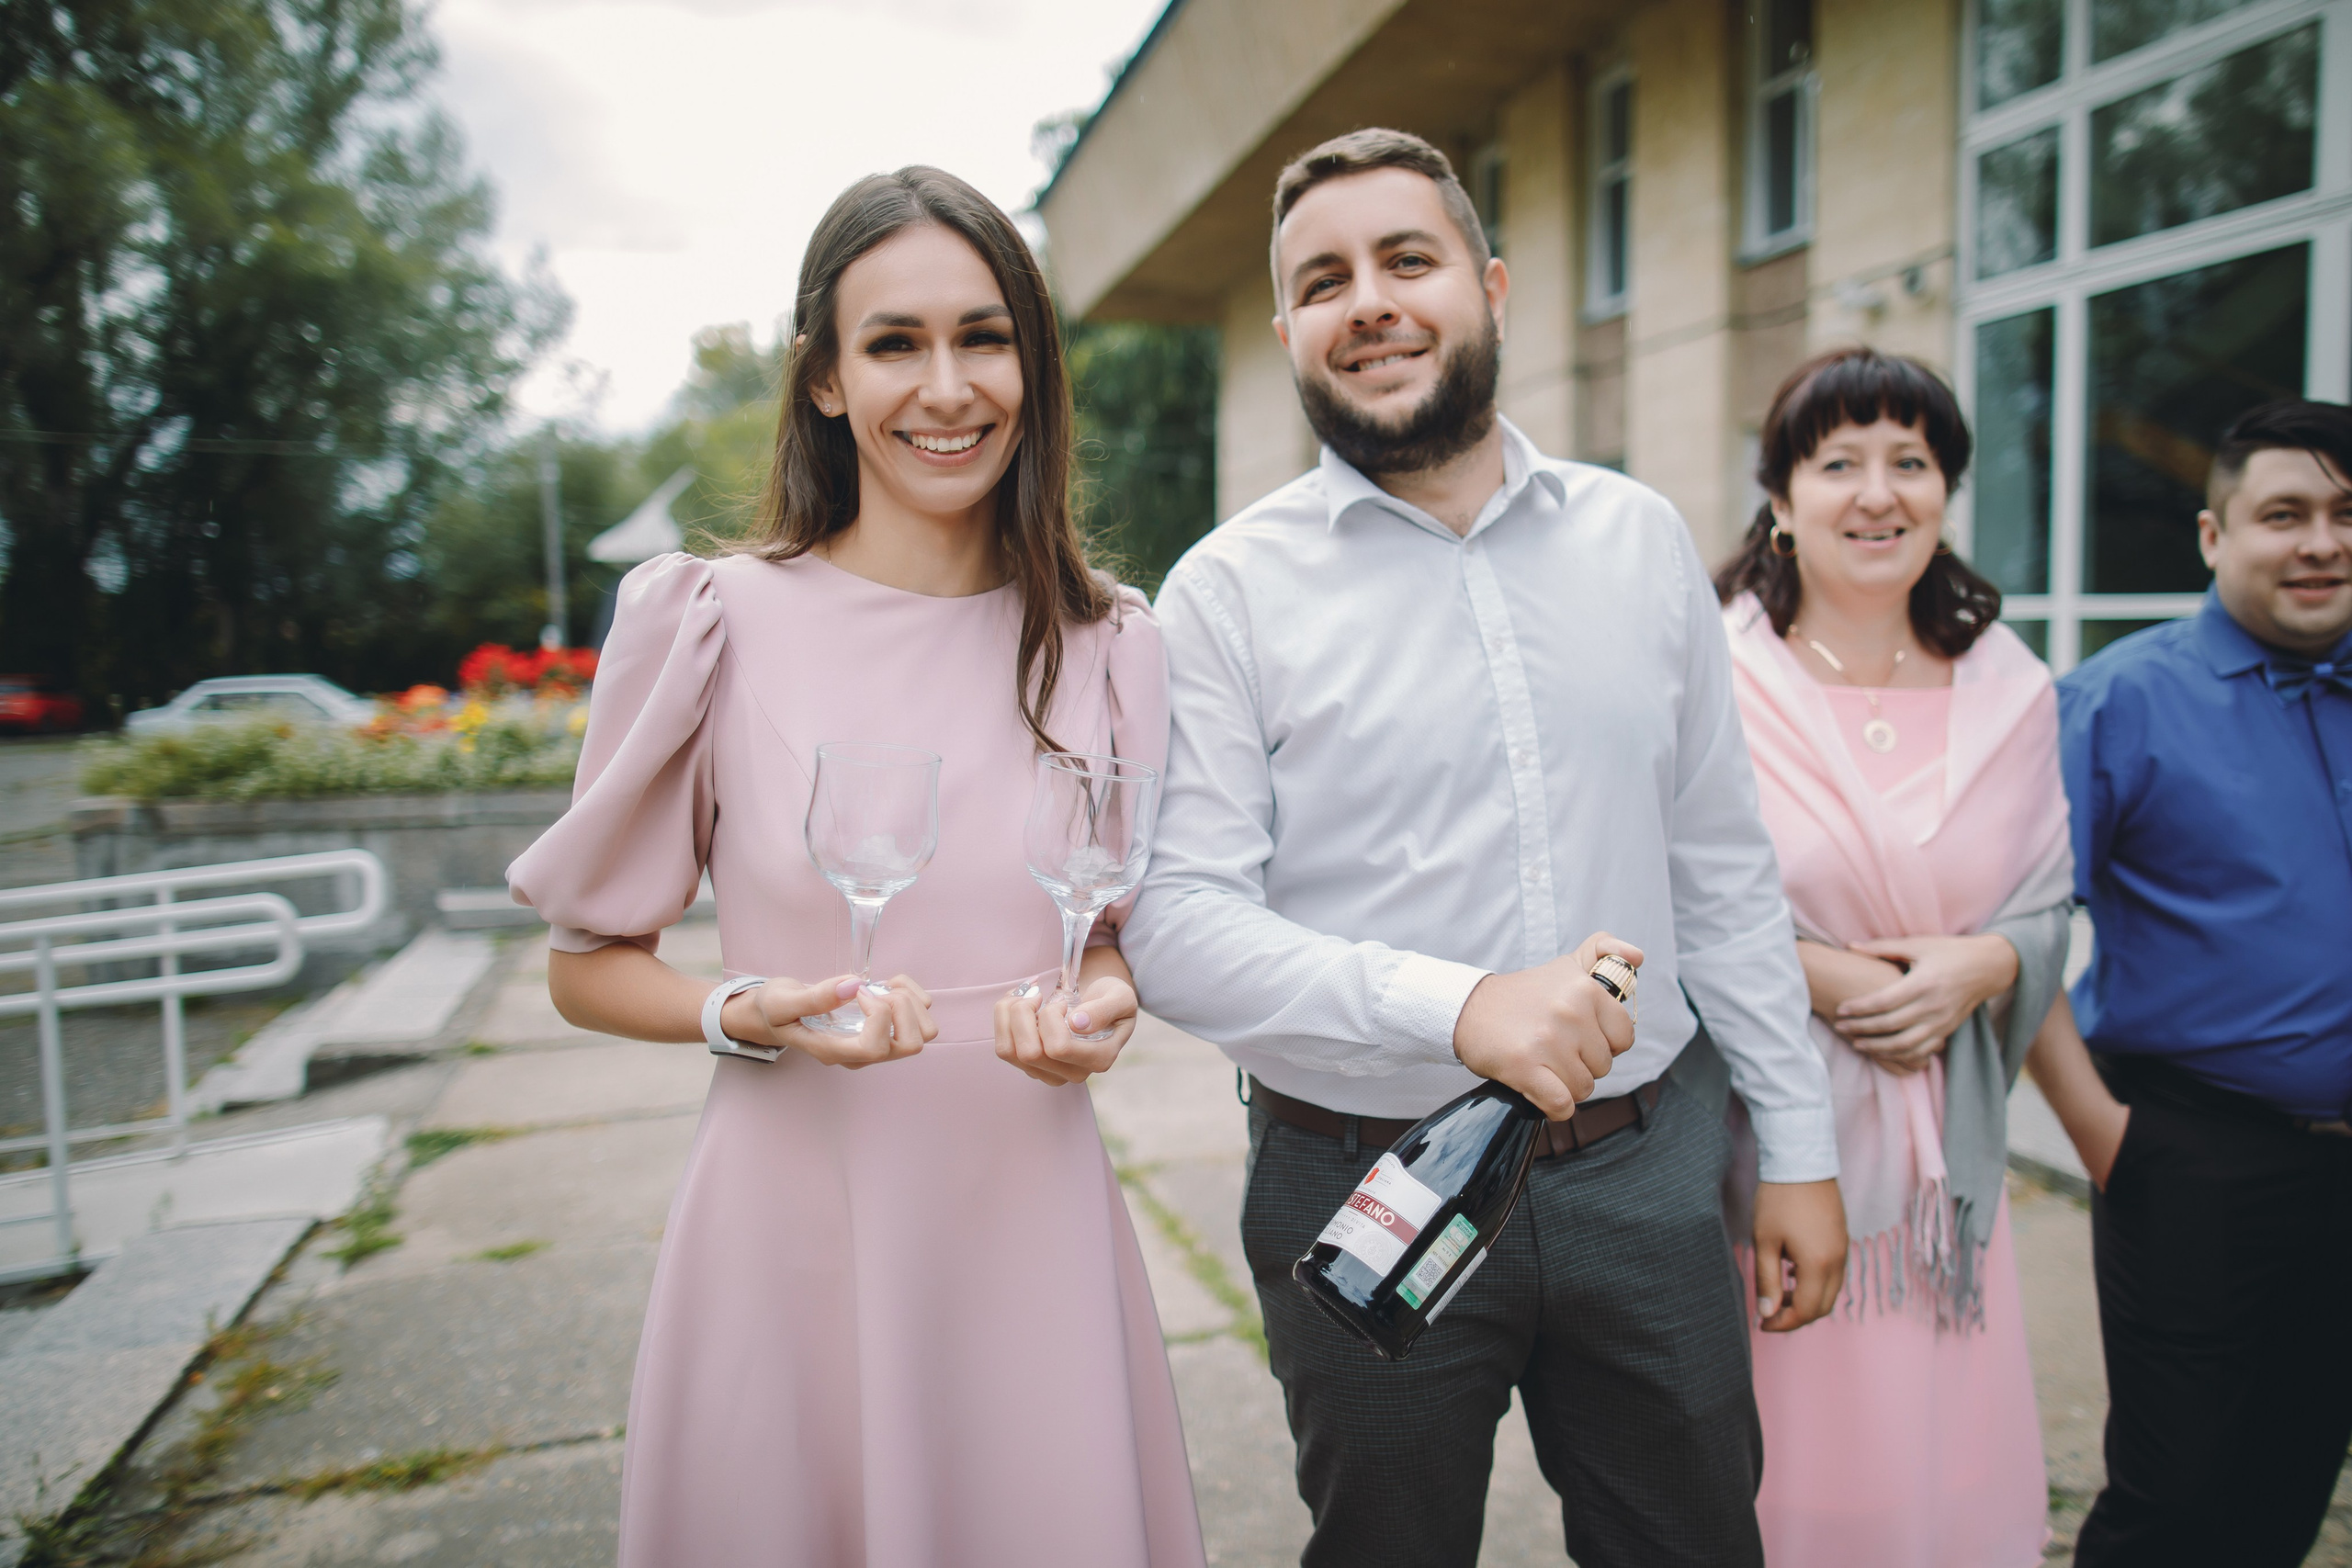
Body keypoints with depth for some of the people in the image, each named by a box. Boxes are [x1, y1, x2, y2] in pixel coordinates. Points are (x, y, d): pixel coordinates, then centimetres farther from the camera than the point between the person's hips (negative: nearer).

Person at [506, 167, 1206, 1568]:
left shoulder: (1107, 645, 1)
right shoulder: (713, 624, -7)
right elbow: (587, 964, 2)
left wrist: (1100, 1007, -8)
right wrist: (748, 1017, -17)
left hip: (1027, 1209, 2)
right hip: (797, 1215, -2)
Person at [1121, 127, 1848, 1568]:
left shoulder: (1642, 539, 4)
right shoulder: (1230, 591, -8)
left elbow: (1724, 865, 8)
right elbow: (1176, 920, -16)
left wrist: (1799, 1144, 8)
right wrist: (1455, 1004, -29)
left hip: (1648, 1172, 3)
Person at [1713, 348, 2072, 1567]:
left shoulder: (2009, 688, 7)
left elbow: (2050, 904, 12)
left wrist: (1980, 965, -9)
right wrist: (1808, 970, -16)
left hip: (1940, 1142, 4)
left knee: (1942, 1458, 12)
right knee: (1779, 1463, 6)